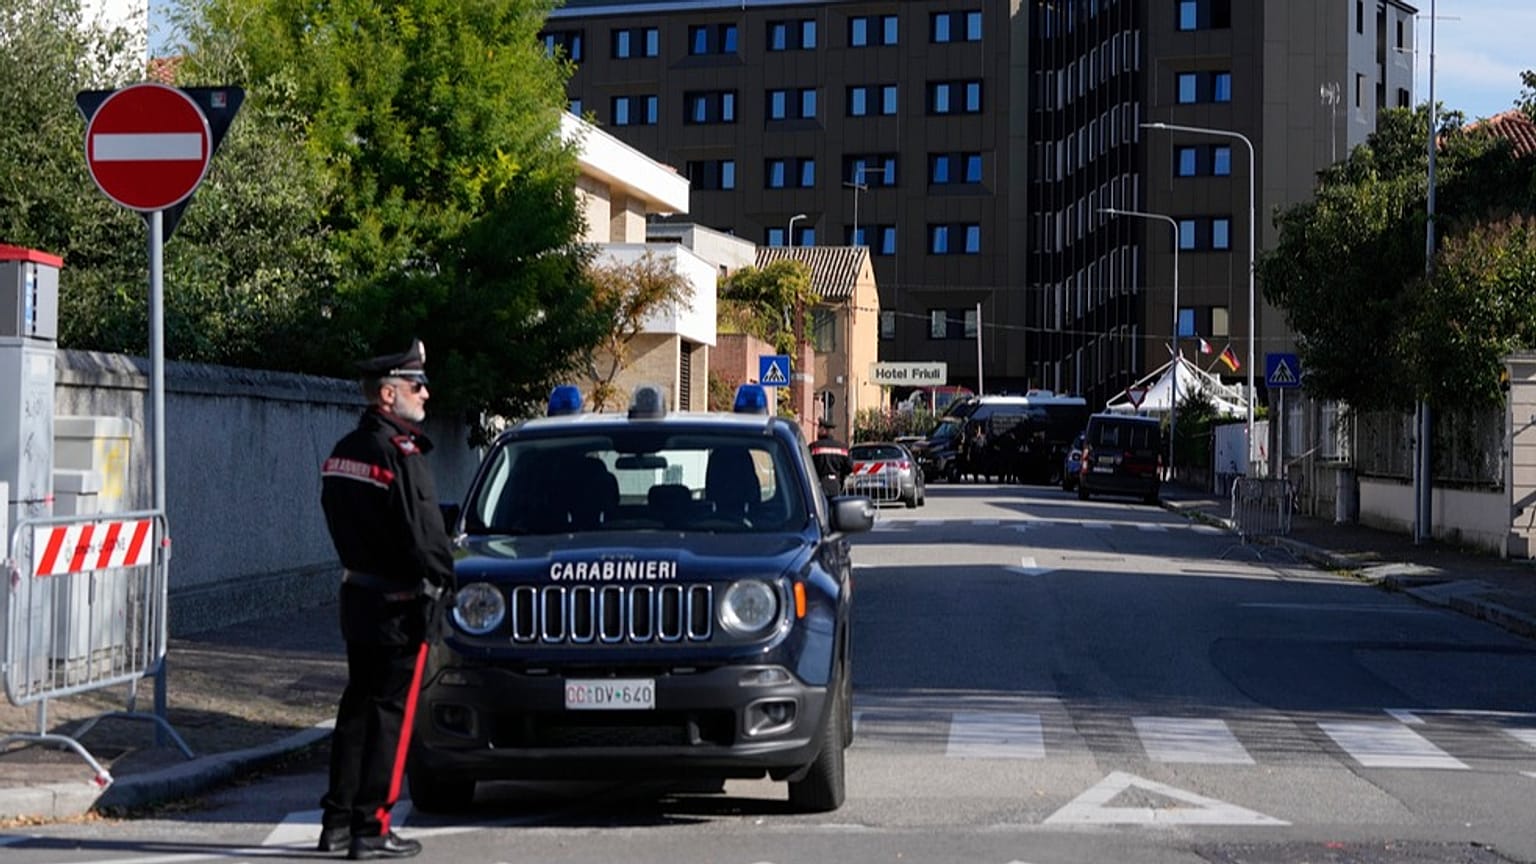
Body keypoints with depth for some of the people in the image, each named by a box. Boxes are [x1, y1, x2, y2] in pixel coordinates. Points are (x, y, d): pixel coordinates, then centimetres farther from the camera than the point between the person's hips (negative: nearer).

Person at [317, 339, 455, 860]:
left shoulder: (342, 454, 11)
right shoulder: (400, 454, -18)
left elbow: (340, 521, 14)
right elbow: (422, 533, -18)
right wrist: (443, 580, -5)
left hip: (357, 595, 9)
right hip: (399, 602, -9)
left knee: (357, 704, 15)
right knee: (391, 712, -3)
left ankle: (337, 820, 18)